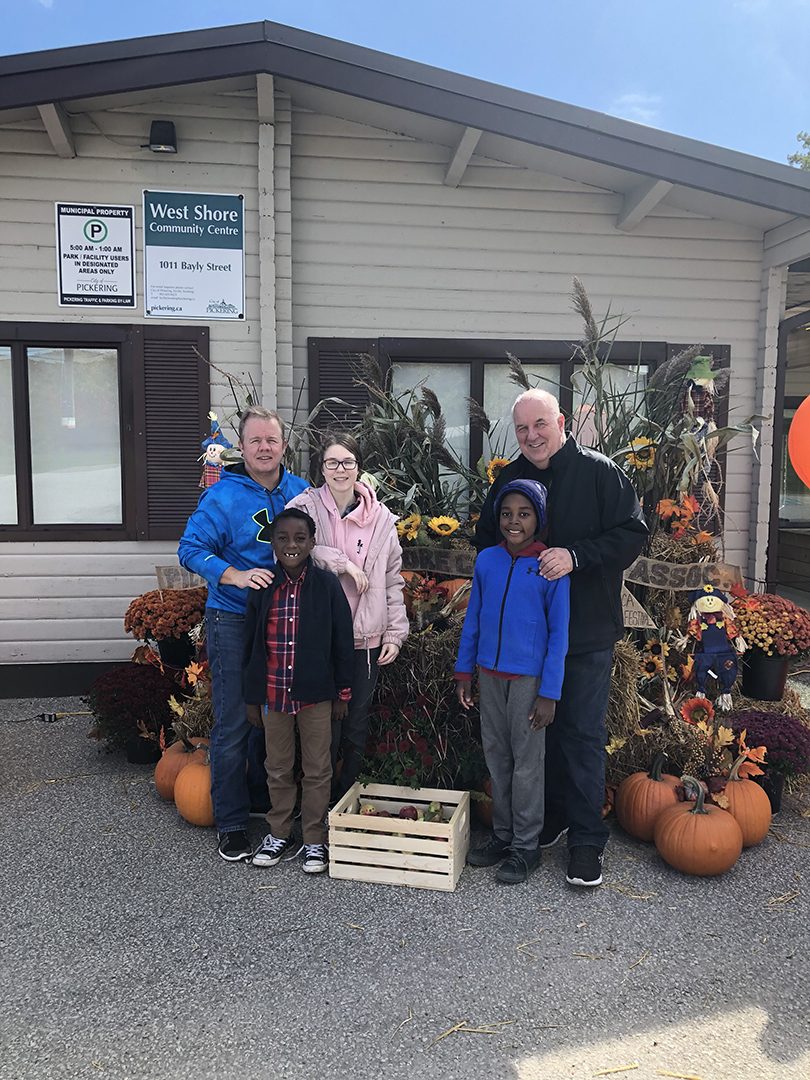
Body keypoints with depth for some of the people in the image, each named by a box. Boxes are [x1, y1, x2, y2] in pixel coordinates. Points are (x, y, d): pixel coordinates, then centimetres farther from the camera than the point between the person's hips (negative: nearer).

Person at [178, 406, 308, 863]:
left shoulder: (300, 491, 5)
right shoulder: (222, 497, -10)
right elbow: (191, 549, -12)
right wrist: (236, 576, -26)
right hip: (234, 623, -5)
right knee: (233, 726, -1)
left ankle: (266, 799, 38)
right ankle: (232, 825, 13)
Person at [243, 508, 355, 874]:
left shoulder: (327, 585, -7)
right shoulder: (263, 589, -1)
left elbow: (343, 642, -2)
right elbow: (252, 645, 5)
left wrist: (342, 692, -1)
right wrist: (251, 697, 6)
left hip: (316, 695, -2)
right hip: (273, 694, 2)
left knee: (317, 770, 9)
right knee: (278, 769, 16)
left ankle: (315, 840, 24)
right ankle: (280, 835, 32)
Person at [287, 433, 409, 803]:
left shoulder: (381, 517, 6)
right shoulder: (307, 505, -3)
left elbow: (393, 580, 10)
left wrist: (395, 633, 7)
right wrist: (341, 562, -20)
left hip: (365, 638, 3)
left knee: (357, 727, 13)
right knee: (326, 727, 3)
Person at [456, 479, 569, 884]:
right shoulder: (486, 560, 1)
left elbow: (559, 633, -9)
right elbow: (473, 619, 9)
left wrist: (549, 693, -12)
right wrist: (464, 671, 10)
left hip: (528, 678, -4)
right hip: (490, 675, 5)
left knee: (527, 760, 6)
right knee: (496, 756, 15)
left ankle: (525, 846, 21)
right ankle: (502, 834, 31)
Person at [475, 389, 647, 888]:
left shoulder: (600, 472, -7)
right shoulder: (508, 480, 7)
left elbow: (633, 533, -11)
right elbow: (486, 543, 17)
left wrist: (576, 555, -23)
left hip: (587, 630, -4)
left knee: (583, 733, 1)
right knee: (538, 727, 15)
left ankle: (587, 839, 14)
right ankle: (551, 818, 33)